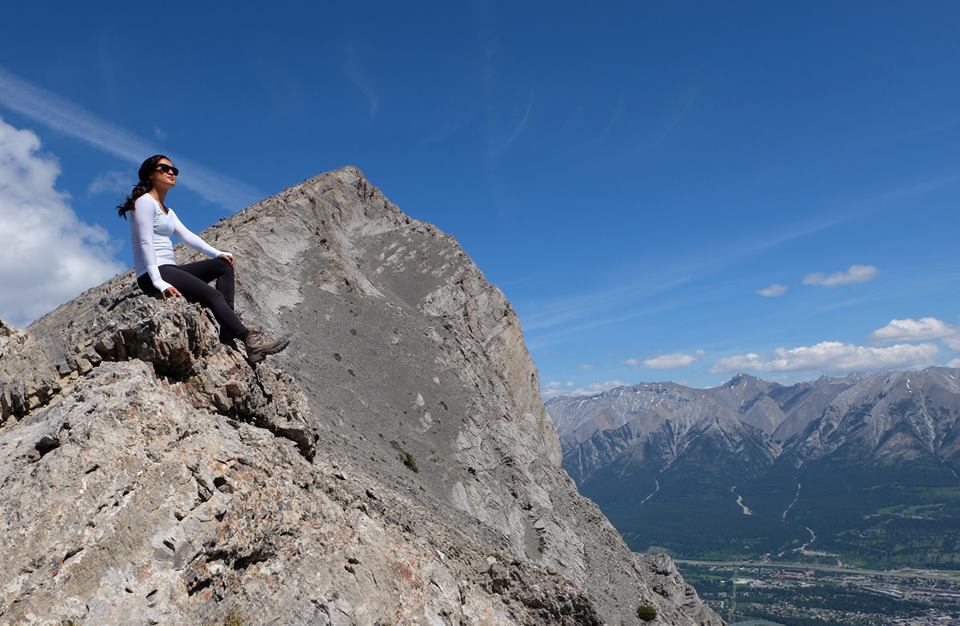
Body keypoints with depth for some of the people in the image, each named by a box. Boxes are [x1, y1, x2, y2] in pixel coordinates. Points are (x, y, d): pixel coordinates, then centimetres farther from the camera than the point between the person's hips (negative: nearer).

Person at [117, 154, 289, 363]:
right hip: (152, 275, -10)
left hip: (169, 270, 10)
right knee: (213, 295, -22)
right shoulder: (145, 201, -5)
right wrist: (159, 282, -25)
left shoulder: (167, 210, 24)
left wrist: (218, 253, -3)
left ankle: (229, 331, -15)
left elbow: (187, 235, 13)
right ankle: (251, 341, -28)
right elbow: (145, 243, -15)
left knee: (224, 265, 1)